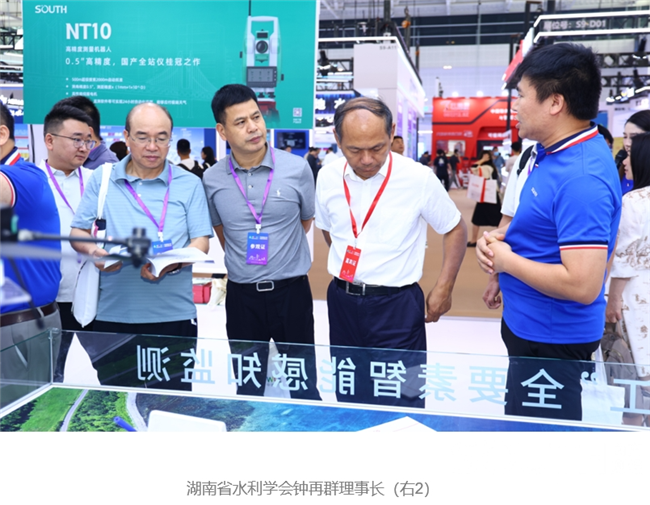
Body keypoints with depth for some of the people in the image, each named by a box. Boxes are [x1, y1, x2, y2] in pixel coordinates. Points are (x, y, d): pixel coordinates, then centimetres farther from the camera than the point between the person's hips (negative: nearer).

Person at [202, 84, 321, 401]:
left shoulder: (297, 169, -7)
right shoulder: (212, 180, -2)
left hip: (291, 291, -1)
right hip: (242, 294, 2)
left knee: (303, 385, 9)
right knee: (247, 388, 16)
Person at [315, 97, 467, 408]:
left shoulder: (419, 178, -12)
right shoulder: (328, 177, -2)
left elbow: (455, 229, 1)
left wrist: (444, 289, -4)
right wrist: (352, 270, 10)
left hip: (397, 306, -4)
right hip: (342, 301, 4)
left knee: (401, 404, 1)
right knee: (349, 399, 17)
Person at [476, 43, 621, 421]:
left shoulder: (582, 177, -28)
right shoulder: (554, 152, 4)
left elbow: (582, 285, -32)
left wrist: (507, 260, -19)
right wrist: (500, 237, -1)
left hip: (552, 341, -10)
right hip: (529, 325, 10)